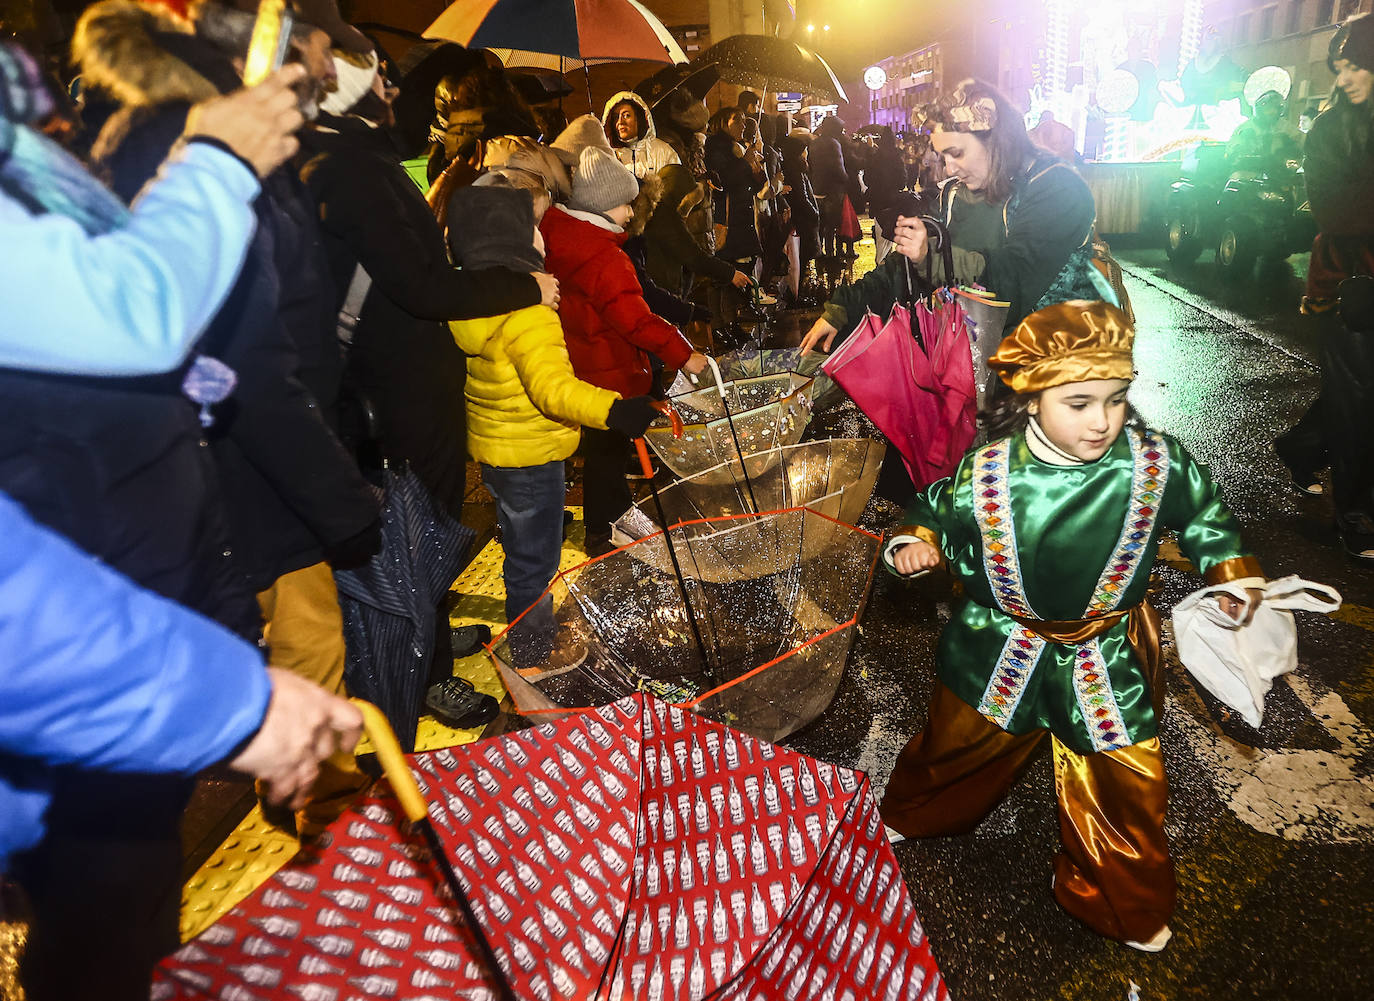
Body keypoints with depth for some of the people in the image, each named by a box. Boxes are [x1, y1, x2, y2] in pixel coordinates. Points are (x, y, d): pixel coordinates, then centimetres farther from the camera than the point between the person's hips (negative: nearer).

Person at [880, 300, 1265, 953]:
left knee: (1124, 789, 14)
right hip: (1002, 650, 0)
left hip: (1109, 658, 1)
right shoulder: (986, 474, -23)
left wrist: (1232, 571, -9)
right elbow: (936, 513, -4)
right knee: (956, 745, 22)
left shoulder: (1159, 466, -20)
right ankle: (909, 814, 57)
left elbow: (1204, 515, 2)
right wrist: (915, 544, -23)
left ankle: (1126, 905, 46)